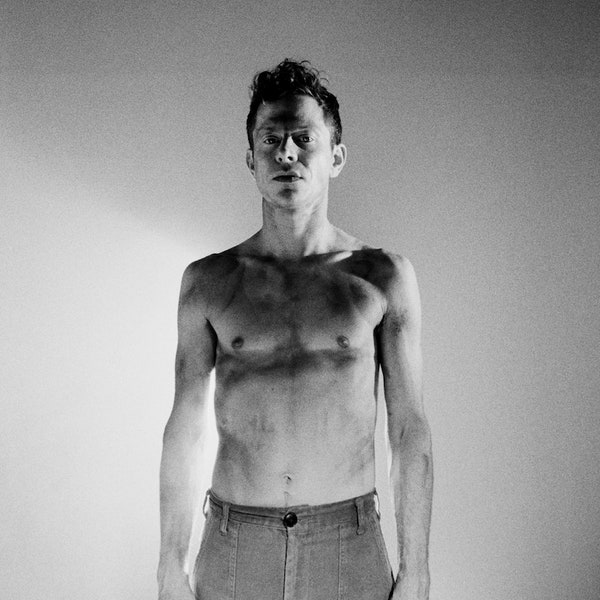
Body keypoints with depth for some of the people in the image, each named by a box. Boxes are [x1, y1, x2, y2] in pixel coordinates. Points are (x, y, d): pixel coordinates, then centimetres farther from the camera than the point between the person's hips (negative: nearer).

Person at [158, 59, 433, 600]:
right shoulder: (207, 281, 1)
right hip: (233, 549, 1)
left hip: (349, 550, 0)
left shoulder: (384, 277, -3)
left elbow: (409, 431, -2)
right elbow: (184, 432, 3)